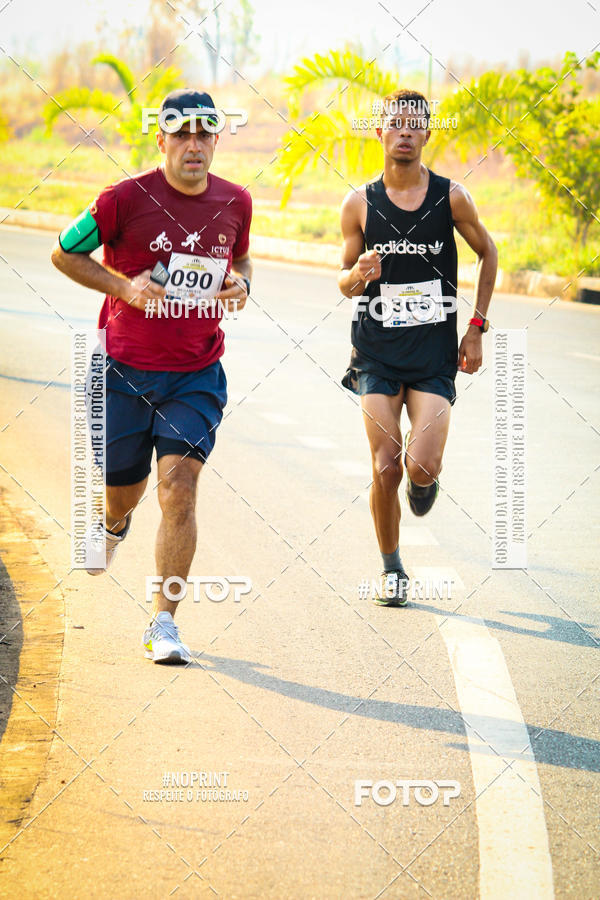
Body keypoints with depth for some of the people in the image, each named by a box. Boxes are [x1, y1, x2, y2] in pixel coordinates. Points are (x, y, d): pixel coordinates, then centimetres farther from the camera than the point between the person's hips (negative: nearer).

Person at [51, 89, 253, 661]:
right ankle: (116, 524, 50)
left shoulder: (234, 202, 2)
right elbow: (64, 253, 0)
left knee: (179, 487, -14)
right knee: (122, 488, 10)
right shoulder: (127, 197, -10)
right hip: (125, 370, -1)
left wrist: (241, 283, -1)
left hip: (196, 375, 1)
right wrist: (123, 286, -14)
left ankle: (163, 624, -6)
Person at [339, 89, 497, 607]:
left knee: (423, 465, -14)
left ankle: (423, 481, 25)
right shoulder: (359, 204, 0)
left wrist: (477, 328, 7)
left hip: (435, 354, -1)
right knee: (386, 468, -5)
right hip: (377, 352, 1)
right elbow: (345, 283, 9)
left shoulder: (450, 197, -2)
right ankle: (392, 569, 15)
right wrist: (358, 275, -16)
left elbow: (488, 253, 12)